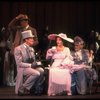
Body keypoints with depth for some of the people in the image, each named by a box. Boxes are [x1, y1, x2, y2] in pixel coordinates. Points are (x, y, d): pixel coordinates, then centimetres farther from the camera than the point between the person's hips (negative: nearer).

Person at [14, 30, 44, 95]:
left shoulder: (31, 49, 14)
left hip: (31, 67, 6)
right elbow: (19, 63, -14)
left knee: (42, 71, -23)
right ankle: (22, 89, -17)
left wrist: (36, 63, -7)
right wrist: (30, 65, -22)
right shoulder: (18, 49, -9)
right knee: (36, 73, -31)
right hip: (22, 68, -6)